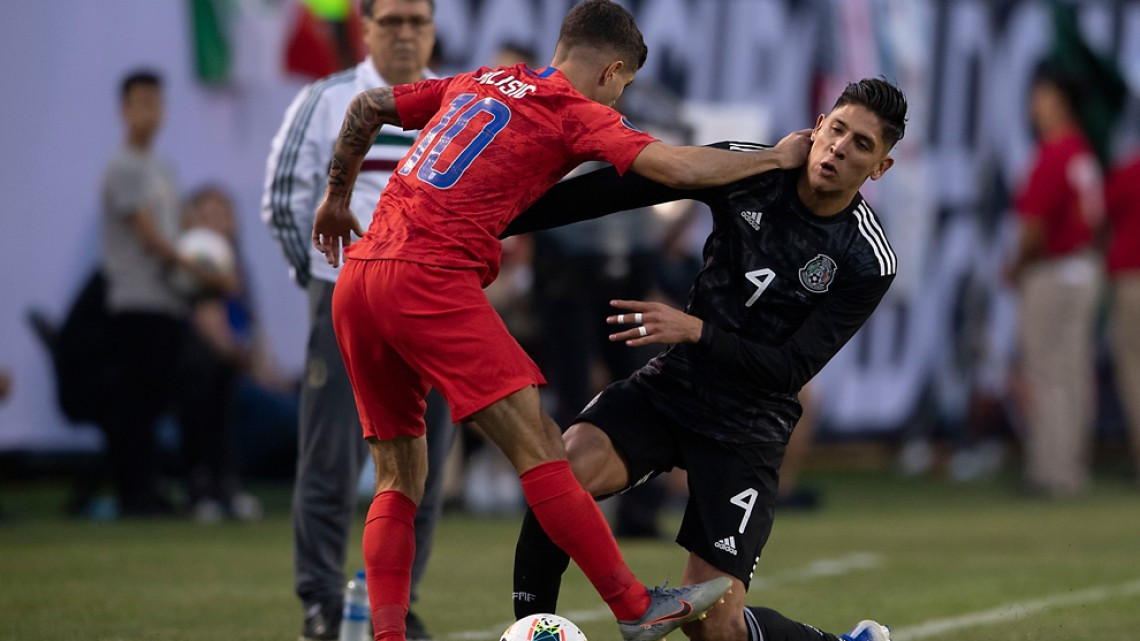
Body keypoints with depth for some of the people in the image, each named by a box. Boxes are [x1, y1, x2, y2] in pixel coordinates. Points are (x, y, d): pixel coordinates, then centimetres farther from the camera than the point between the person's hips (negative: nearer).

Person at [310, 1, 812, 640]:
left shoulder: (478, 83, 22)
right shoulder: (577, 114, 2)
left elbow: (367, 107, 26)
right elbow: (680, 167, -9)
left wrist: (338, 196, 39)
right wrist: (778, 157, 5)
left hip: (356, 280, 8)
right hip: (431, 277, -8)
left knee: (399, 477, 12)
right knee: (539, 444, -7)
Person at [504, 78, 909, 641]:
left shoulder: (869, 262, -13)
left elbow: (791, 370, -15)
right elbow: (618, 190, -5)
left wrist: (697, 330, -27)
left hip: (747, 425, -3)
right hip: (671, 383, 3)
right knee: (562, 471, -28)